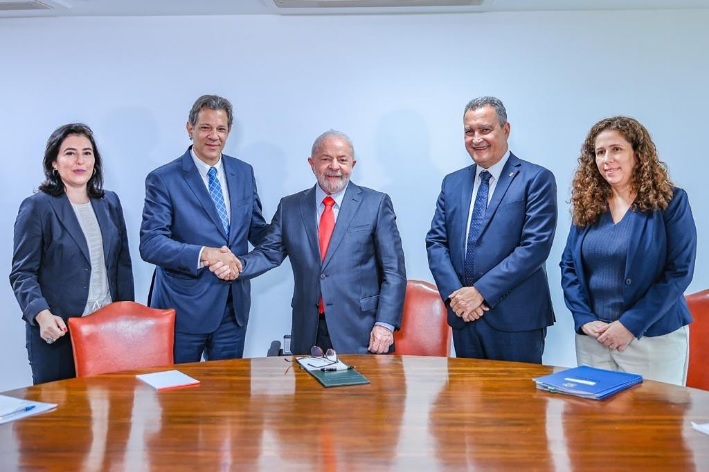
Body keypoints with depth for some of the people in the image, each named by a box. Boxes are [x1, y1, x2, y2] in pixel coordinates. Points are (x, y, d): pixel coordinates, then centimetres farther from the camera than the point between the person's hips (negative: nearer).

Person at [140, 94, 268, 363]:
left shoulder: (244, 173, 7)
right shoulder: (163, 179, -8)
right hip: (183, 307, -4)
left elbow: (257, 229, 12)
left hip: (234, 306, 4)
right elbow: (150, 244, -16)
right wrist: (204, 255, -27)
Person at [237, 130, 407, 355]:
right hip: (308, 332, 2)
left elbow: (394, 271, -3)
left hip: (361, 332, -2)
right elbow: (269, 253, 5)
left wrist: (385, 324, -11)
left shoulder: (376, 204, 0)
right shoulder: (290, 206, 9)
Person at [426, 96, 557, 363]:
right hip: (463, 316, 5)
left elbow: (535, 246, -14)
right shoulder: (452, 183, 12)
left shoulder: (537, 179, -5)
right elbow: (436, 242, 7)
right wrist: (454, 293, -9)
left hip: (515, 320, -5)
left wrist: (481, 291, -16)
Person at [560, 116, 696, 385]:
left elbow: (679, 271, -11)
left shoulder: (670, 202, -5)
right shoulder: (587, 205, 5)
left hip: (654, 338, -3)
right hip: (592, 337, 4)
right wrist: (584, 319, -7)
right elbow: (569, 266, 7)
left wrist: (631, 324, -16)